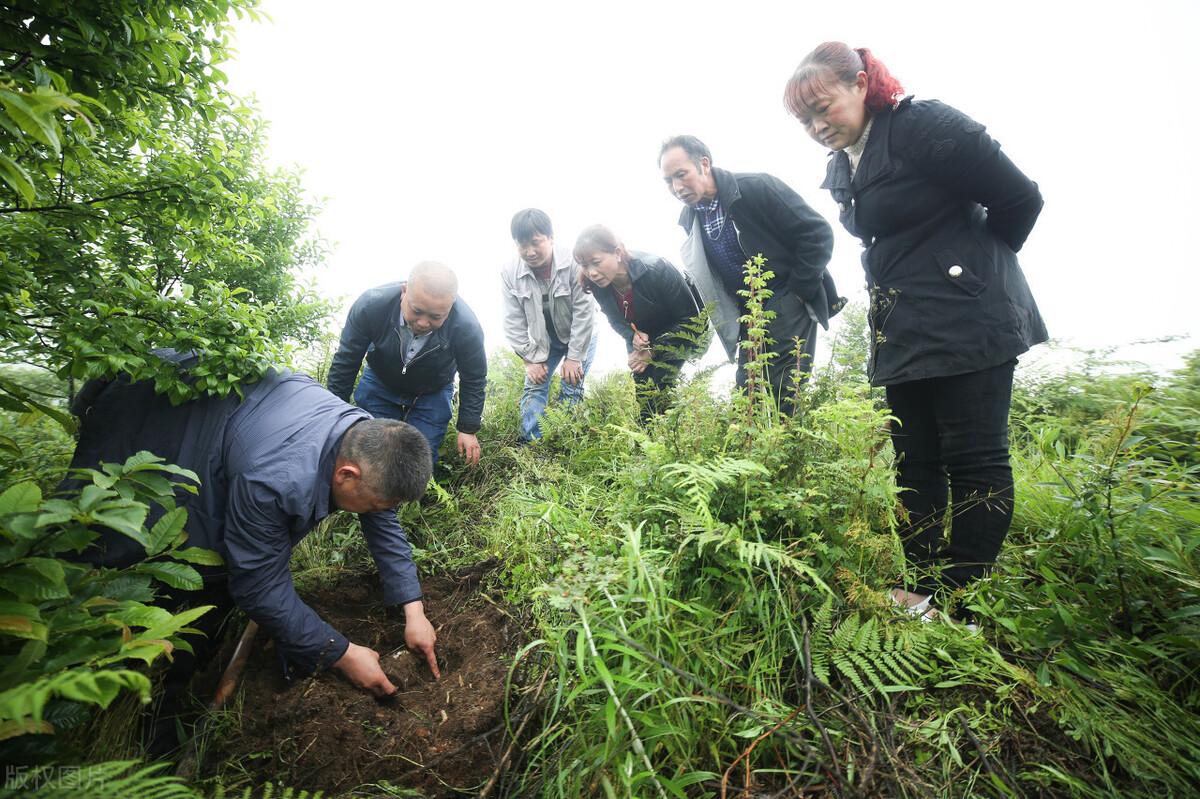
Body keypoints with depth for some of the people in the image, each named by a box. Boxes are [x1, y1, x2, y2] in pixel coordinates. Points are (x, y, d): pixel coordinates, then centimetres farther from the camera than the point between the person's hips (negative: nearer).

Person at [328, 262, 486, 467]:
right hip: (379, 385, 1)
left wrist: (468, 430, -12)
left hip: (433, 394, -1)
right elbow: (344, 364, -17)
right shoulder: (371, 304, -31)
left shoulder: (467, 326, -33)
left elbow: (474, 380, -14)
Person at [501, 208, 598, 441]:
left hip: (580, 334, -3)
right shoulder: (509, 272, -17)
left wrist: (574, 358, -21)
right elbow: (514, 322, -10)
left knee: (571, 390, -9)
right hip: (543, 339, 3)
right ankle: (531, 444, 4)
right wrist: (531, 359, -14)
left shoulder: (573, 262, -28)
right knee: (533, 387, -2)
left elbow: (583, 312, -24)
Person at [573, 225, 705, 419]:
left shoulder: (656, 270, -33)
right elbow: (616, 321, -2)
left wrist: (653, 352, -28)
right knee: (643, 383, -9)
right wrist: (633, 336, -25)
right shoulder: (599, 285, -19)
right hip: (642, 338, 4)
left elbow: (690, 319, -25)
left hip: (686, 333, -4)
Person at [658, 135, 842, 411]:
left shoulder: (757, 187, -15)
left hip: (786, 305, -5)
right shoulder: (689, 219, 4)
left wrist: (799, 290, -12)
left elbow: (818, 234, -13)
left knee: (786, 398, -8)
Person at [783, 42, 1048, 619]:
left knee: (973, 458, -2)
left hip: (967, 320, -8)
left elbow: (1019, 198, -8)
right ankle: (922, 588, 18)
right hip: (902, 332, 8)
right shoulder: (841, 168, 13)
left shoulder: (924, 124, -11)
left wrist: (975, 265, 5)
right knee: (914, 462, 8)